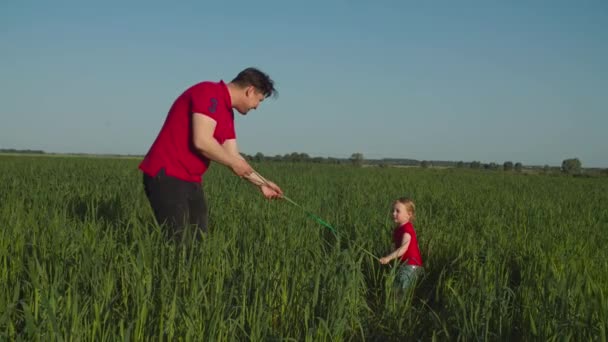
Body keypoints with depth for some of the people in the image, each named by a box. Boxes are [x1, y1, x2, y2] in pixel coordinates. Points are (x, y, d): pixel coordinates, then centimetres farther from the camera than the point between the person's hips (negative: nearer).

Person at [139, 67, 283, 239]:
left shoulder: (227, 112, 17)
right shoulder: (209, 93, -13)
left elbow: (233, 157, 22)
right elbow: (201, 141, -22)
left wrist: (262, 183, 22)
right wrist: (233, 162, -8)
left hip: (191, 180, 10)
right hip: (166, 175, -10)